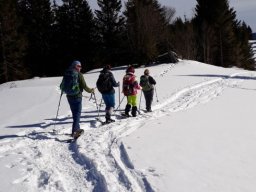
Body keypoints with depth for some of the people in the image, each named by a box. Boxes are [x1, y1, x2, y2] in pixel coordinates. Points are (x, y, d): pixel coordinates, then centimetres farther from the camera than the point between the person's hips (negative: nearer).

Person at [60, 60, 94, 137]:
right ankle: (74, 131, -9)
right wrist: (90, 90, 5)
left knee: (74, 113, 20)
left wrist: (64, 90, 34)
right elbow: (84, 86, -12)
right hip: (77, 96, -6)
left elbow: (62, 86, 12)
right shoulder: (79, 74, -12)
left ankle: (77, 128, 31)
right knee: (77, 114, -1)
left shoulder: (66, 74, 5)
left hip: (69, 96, 6)